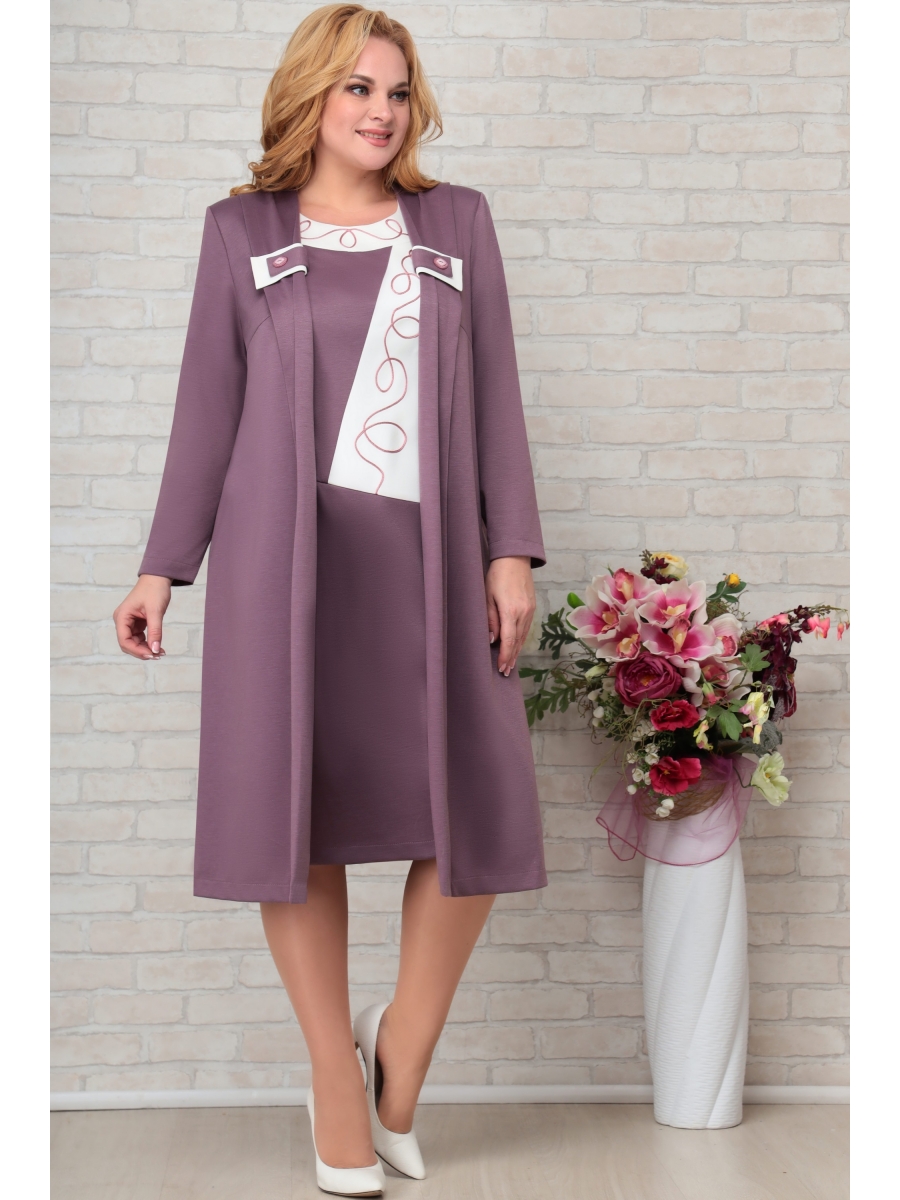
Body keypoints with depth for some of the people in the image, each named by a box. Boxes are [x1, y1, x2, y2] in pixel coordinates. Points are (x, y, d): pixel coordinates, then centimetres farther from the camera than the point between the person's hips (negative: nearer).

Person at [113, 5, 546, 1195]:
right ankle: (336, 1078, 16)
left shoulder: (458, 222, 12)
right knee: (298, 811, 0)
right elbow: (208, 407, 9)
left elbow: (494, 395, 8)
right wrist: (163, 565, 5)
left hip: (429, 550, 1)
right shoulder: (242, 231, 9)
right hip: (285, 552, -1)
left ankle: (404, 1043, 19)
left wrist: (512, 550, -1)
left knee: (475, 808, -4)